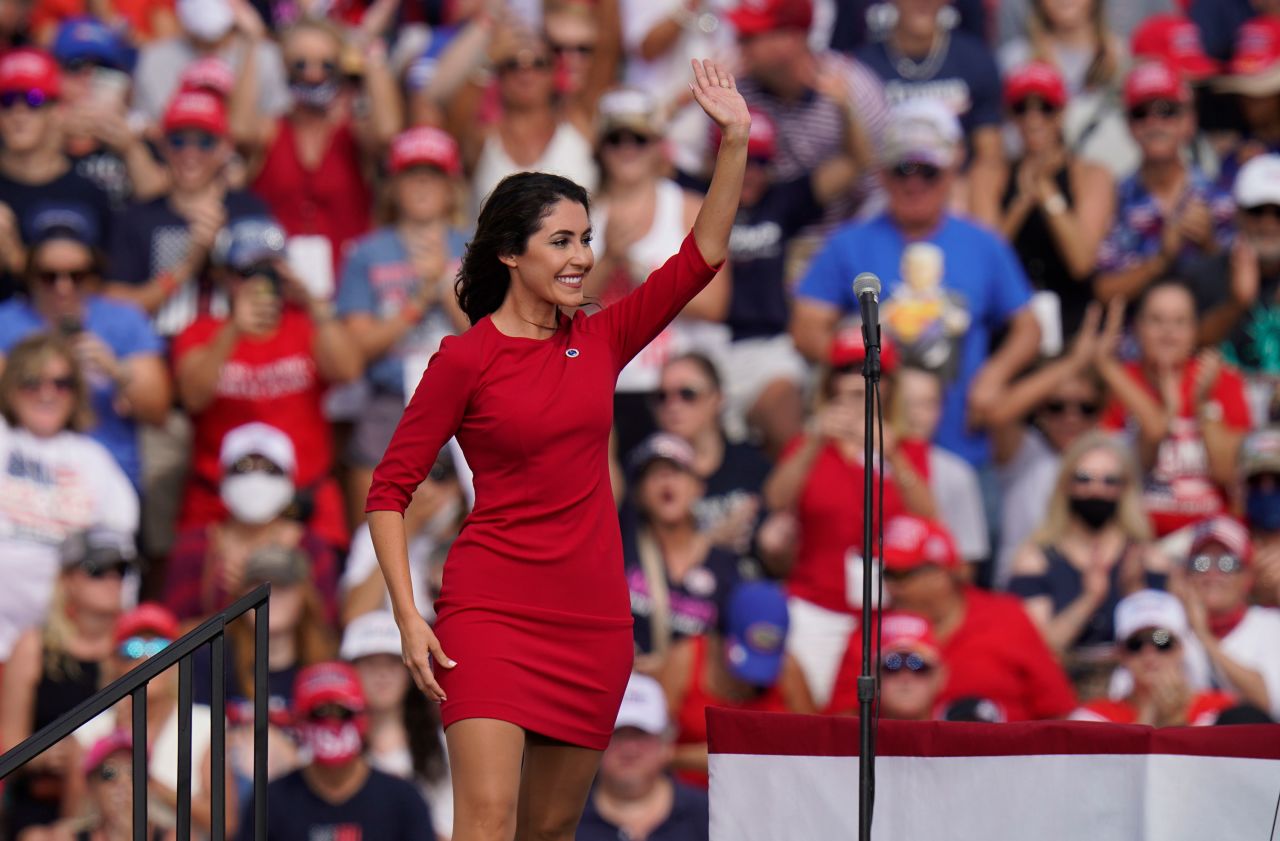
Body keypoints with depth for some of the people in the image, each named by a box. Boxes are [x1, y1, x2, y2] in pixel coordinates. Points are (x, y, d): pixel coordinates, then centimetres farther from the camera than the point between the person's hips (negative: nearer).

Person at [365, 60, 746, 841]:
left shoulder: (600, 343, 10)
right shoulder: (466, 359, -4)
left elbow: (701, 256, 6)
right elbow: (389, 491, -2)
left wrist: (735, 142, -3)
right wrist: (409, 618, -11)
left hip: (594, 621, 5)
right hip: (493, 613, -5)